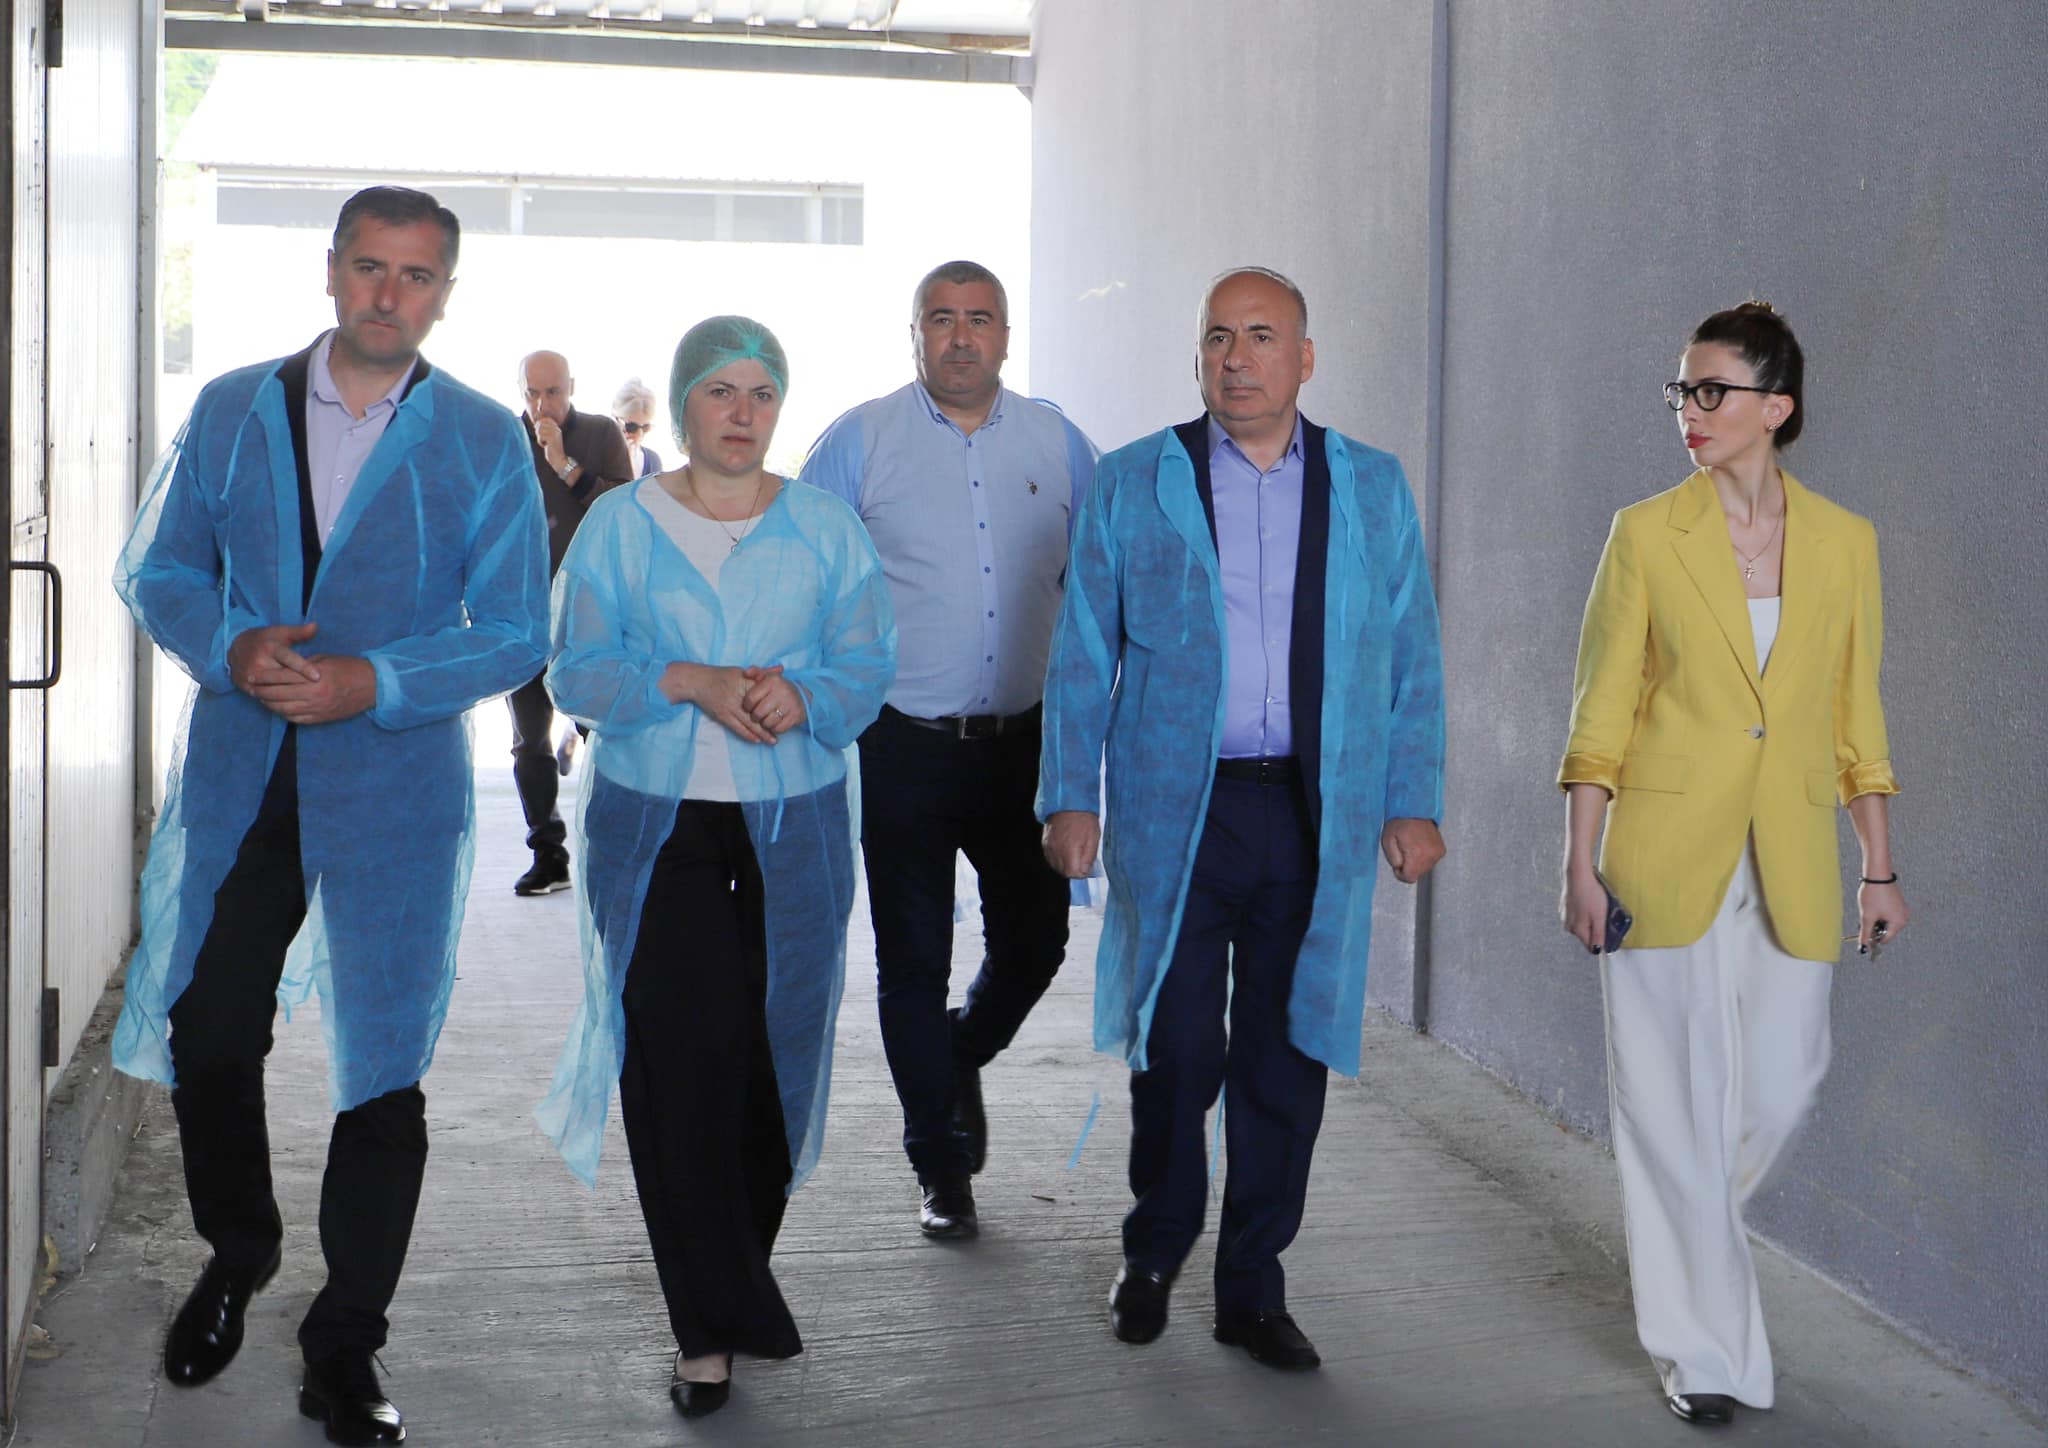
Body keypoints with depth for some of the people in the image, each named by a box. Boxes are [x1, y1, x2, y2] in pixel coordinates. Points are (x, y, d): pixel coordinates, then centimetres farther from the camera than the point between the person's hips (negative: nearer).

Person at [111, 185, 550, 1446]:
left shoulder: (486, 441, -1)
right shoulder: (232, 411, 5)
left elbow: (516, 632, -3)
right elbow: (160, 570, 8)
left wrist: (375, 680, -17)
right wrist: (230, 648, -13)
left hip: (396, 785, -2)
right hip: (237, 775, 2)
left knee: (383, 1070, 3)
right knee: (207, 1036, 11)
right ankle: (238, 1251, 41)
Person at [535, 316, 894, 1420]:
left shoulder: (825, 529, 7)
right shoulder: (619, 525, 4)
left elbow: (866, 672, 3)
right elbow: (577, 670, -1)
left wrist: (801, 696, -19)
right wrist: (688, 682, -17)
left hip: (792, 827, 1)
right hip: (653, 824, -1)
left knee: (773, 1049, 1)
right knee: (678, 1059, -8)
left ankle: (731, 1285, 24)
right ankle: (711, 1327, -1)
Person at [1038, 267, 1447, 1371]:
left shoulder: (1374, 489, 9)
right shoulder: (1131, 485, 5)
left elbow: (1411, 659, 10)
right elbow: (1083, 655, 6)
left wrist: (1413, 803, 4)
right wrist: (1070, 796, 0)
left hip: (1321, 816, 2)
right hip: (1175, 812, -1)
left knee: (1286, 1059, 6)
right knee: (1177, 1046, -3)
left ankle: (1253, 1291, 20)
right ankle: (1153, 1252, 23)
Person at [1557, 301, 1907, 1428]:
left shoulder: (1843, 541, 5)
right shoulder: (1646, 534, -2)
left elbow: (1855, 713, 9)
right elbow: (1601, 711, -2)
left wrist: (1880, 869, 8)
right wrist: (1579, 866, -7)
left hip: (1788, 858, 3)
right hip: (1667, 851, -2)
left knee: (1782, 1082, 6)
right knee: (1676, 1097, 1)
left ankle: (1676, 1238, 37)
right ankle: (1704, 1347, 14)